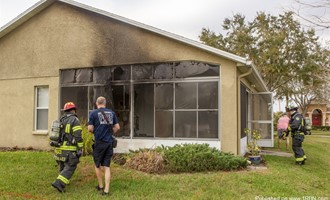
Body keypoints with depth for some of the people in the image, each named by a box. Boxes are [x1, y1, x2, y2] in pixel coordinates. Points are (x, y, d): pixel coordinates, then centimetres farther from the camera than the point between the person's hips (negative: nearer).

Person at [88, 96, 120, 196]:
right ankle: (106, 190, 4)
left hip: (99, 142, -3)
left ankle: (100, 186, 27)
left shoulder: (93, 113, -4)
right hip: (109, 142, 3)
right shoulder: (112, 113, 5)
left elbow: (90, 129, -5)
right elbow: (117, 127, 7)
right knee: (107, 166, 7)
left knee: (97, 165, 16)